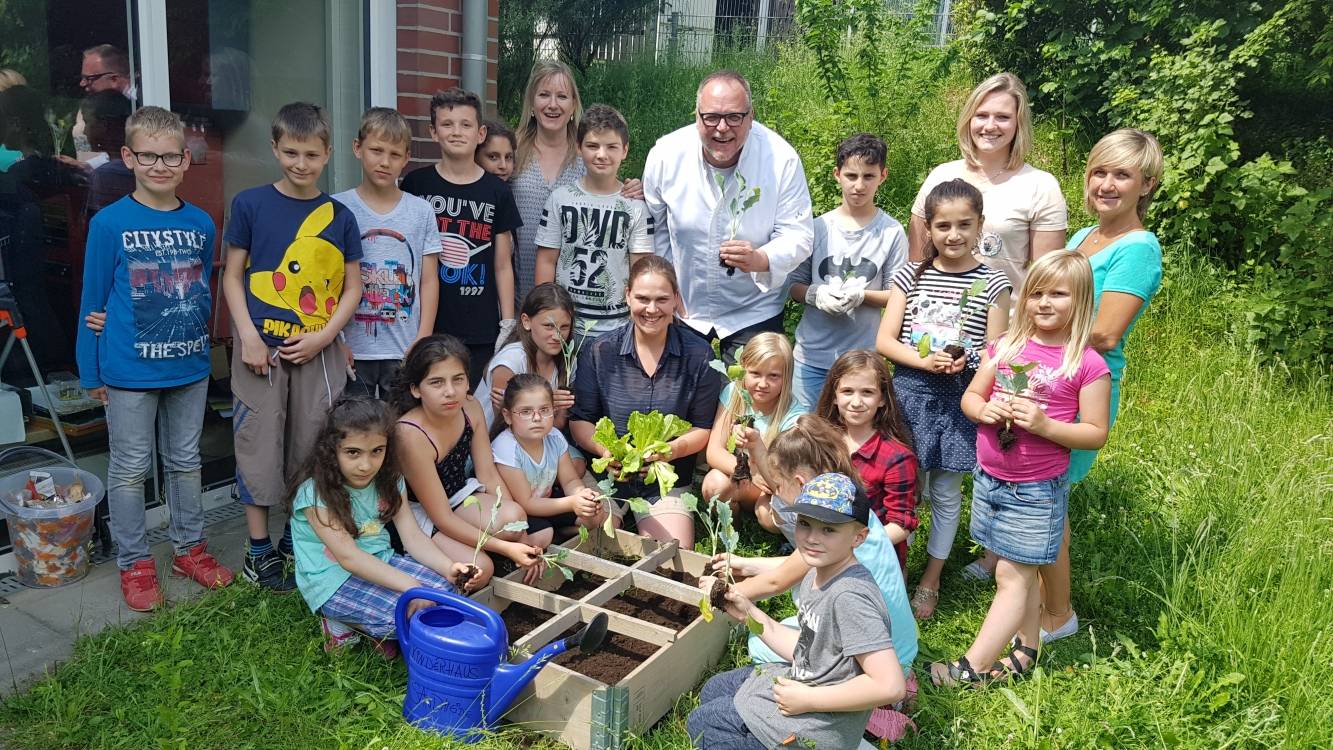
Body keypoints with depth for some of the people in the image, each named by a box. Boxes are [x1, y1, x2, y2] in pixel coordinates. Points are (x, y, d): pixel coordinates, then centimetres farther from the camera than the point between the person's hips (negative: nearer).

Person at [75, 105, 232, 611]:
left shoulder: (201, 223, 1)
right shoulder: (110, 223, -9)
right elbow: (93, 301, -5)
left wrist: (199, 346, 6)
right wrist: (91, 372, -4)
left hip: (189, 367, 4)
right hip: (129, 372, -3)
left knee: (186, 461, 16)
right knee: (130, 468, 8)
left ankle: (190, 548, 31)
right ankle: (134, 563, 22)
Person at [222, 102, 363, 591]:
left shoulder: (339, 217, 4)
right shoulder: (250, 204, 0)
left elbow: (352, 288, 5)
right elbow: (232, 275, 2)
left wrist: (322, 336, -8)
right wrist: (248, 336, -9)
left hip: (317, 351, 2)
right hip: (261, 349, -1)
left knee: (311, 448, 10)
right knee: (259, 446, 5)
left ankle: (298, 541, 28)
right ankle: (259, 549, 20)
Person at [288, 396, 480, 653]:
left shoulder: (388, 480, 0)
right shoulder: (315, 492, -20)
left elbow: (412, 536, -5)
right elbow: (349, 557, -25)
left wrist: (448, 568, -24)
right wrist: (409, 585, -33)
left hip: (381, 564, 7)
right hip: (334, 582, -6)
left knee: (445, 590, -12)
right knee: (411, 612, -25)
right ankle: (342, 623, 0)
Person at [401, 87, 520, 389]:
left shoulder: (497, 191, 5)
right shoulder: (416, 184, 3)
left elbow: (503, 265, 7)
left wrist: (508, 325, 2)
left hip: (481, 333, 0)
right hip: (425, 327, 0)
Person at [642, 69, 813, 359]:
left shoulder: (782, 160, -19)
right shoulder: (666, 154, -13)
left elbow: (798, 236, -16)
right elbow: (653, 228, 0)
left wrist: (759, 260, -37)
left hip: (753, 313, -2)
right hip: (680, 308, 2)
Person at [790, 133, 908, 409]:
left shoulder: (891, 232, -4)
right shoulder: (818, 228, 1)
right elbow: (795, 286, 5)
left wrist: (861, 296, -19)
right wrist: (815, 294, -16)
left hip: (863, 356, -1)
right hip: (811, 355, 1)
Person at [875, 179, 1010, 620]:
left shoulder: (992, 283, -2)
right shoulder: (911, 275, 2)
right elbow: (884, 341, -2)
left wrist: (963, 363, -23)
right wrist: (924, 361, -18)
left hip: (960, 397, -1)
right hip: (910, 391, 1)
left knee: (946, 491, 10)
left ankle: (931, 579, 27)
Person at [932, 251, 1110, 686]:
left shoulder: (1088, 364, -11)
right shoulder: (1005, 347, 2)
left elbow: (1096, 433, -10)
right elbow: (970, 396, 9)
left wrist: (1044, 425, -24)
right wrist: (983, 409, -13)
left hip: (1037, 489, -5)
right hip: (989, 477, 5)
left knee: (1012, 576, 1)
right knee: (1021, 573, 16)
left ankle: (971, 667, 4)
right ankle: (1025, 651, 30)